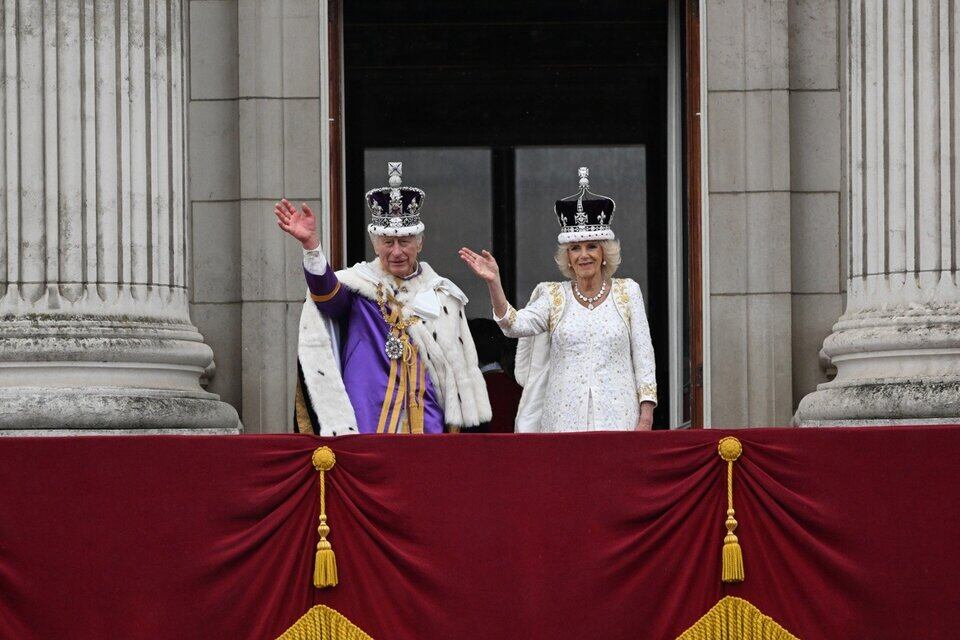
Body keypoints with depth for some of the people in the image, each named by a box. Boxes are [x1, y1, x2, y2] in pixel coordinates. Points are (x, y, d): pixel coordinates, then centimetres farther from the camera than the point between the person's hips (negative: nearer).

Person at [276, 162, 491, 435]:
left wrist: (456, 423, 11)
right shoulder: (359, 284, 3)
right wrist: (311, 244, -38)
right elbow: (327, 292, -20)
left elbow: (460, 365, 16)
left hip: (427, 423, 3)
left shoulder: (442, 294, 12)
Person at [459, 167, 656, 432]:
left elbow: (643, 355, 5)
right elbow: (516, 325, -9)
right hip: (565, 418, 0)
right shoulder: (554, 296, 9)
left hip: (617, 417, 0)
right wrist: (493, 283, -22)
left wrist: (646, 414, -3)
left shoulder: (627, 291, 8)